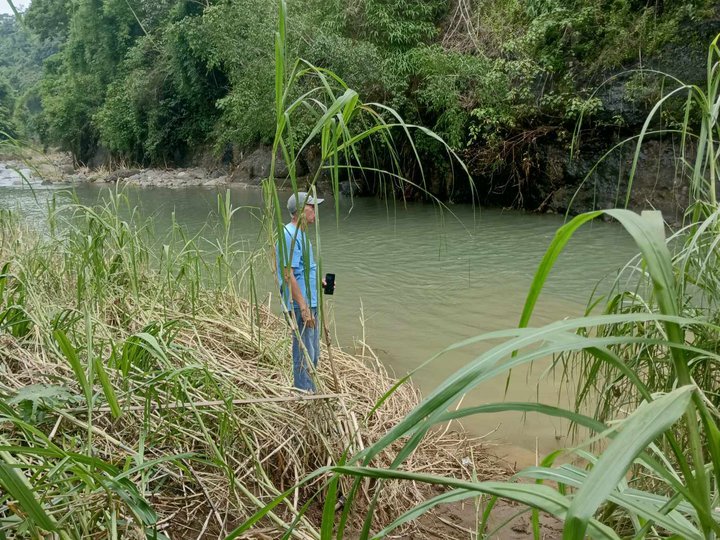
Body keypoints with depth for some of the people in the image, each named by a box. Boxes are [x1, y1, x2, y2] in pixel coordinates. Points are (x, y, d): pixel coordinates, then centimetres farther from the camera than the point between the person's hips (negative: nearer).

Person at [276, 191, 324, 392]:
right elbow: (288, 275, -22)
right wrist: (303, 307, -24)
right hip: (300, 306, -11)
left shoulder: (300, 234, 15)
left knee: (312, 354, 19)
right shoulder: (290, 235, -17)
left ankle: (309, 393, 31)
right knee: (304, 355, -2)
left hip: (310, 304, 11)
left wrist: (319, 282, 16)